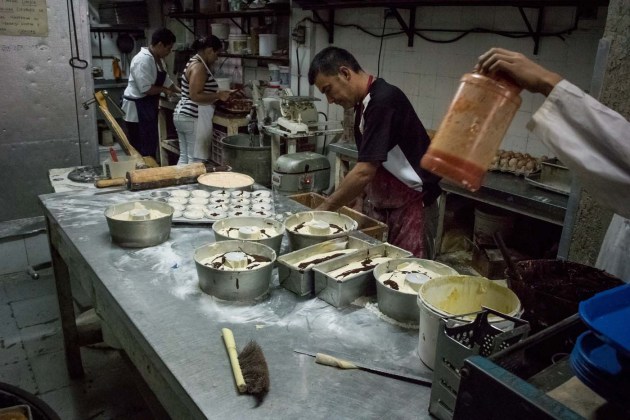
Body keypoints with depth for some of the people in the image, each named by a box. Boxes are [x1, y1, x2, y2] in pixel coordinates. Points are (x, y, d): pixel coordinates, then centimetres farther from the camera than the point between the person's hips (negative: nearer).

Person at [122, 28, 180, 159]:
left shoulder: (158, 59, 10)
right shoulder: (143, 60, -22)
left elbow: (166, 80, 20)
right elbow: (145, 89, -27)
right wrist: (163, 90, -12)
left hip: (148, 107, 10)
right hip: (137, 109, -10)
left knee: (150, 145, 16)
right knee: (143, 149, -5)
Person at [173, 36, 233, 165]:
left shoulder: (194, 63, 16)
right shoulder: (199, 67, -16)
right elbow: (195, 96, -22)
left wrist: (217, 95, 16)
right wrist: (218, 96, -15)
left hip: (182, 115, 10)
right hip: (193, 119, -10)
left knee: (184, 157, 15)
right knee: (195, 160, -4)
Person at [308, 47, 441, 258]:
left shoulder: (384, 101, -21)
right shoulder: (365, 104, 8)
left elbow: (364, 173, -25)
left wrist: (325, 209, -17)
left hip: (410, 204, -8)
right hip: (379, 204, 8)